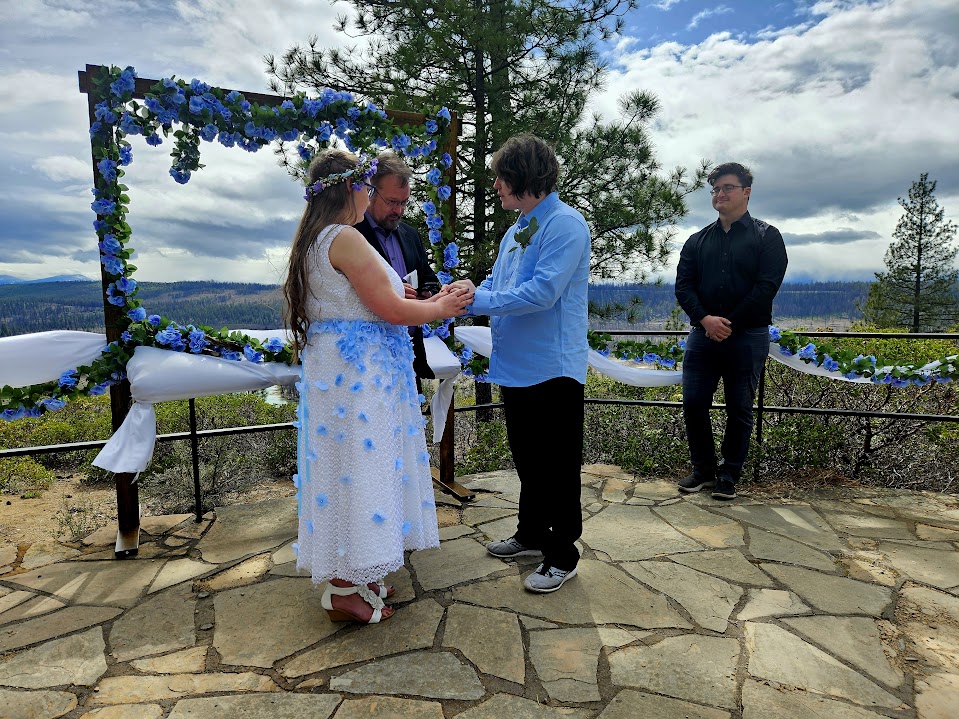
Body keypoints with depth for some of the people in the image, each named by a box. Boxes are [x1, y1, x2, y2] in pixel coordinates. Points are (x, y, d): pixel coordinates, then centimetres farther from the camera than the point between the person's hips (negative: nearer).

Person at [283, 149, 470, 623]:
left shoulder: (313, 241, 15)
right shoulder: (346, 238, -16)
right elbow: (389, 309, -17)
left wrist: (428, 303, 18)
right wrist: (440, 309, 0)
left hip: (335, 366, 10)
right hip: (358, 370, -10)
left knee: (345, 467, 15)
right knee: (359, 466, -3)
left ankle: (350, 575, 27)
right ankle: (345, 589, 9)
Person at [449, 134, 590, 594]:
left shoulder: (565, 225, -15)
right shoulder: (517, 230, 13)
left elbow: (542, 292, -25)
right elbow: (496, 285, 15)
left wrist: (476, 301, -21)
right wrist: (466, 292, -6)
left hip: (553, 367, -9)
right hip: (515, 366, 9)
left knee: (557, 466, 5)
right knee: (526, 460, 21)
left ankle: (562, 556, 21)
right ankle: (532, 535, 39)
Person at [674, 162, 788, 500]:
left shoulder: (767, 237, 3)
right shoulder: (697, 241, 13)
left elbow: (767, 287, -8)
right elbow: (683, 285, 4)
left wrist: (730, 324, -14)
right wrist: (705, 318, -13)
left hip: (747, 336, -3)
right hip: (703, 334, 3)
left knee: (739, 409, 4)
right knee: (693, 403, 2)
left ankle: (729, 476, 17)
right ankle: (703, 470, 19)